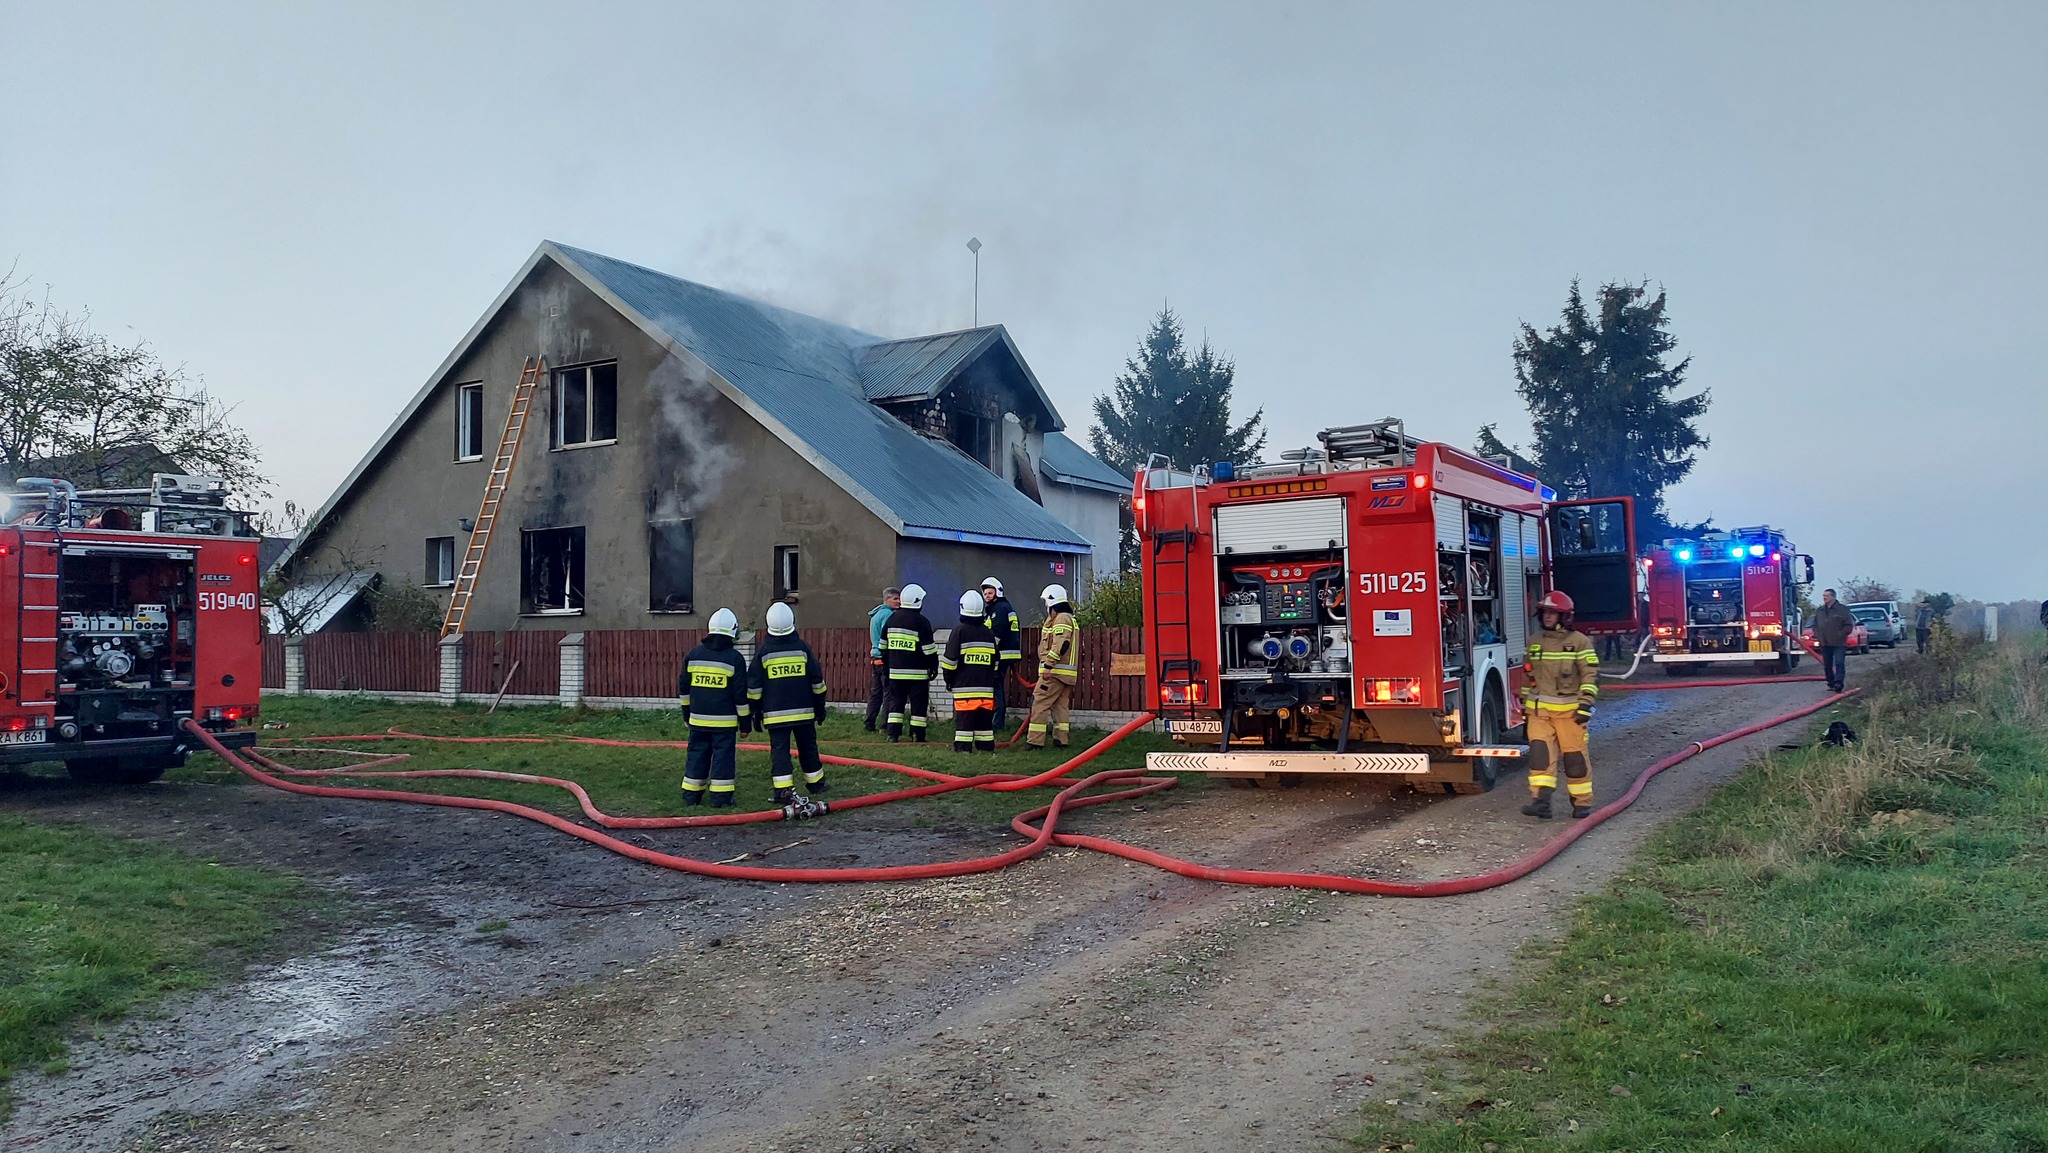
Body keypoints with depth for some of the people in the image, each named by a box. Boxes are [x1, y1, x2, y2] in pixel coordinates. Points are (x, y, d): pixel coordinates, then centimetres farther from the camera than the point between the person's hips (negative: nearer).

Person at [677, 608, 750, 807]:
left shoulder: (694, 654, 5)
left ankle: (691, 794, 16)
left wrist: (687, 711, 22)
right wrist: (744, 720, 0)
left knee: (697, 754, 12)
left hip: (698, 719, 4)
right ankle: (721, 797, 0)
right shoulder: (735, 658, -8)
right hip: (724, 720, -4)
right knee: (723, 756, 1)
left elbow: (683, 687, 11)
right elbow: (740, 693, -7)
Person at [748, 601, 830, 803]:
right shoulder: (803, 648, -1)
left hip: (775, 714, -1)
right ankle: (816, 783, 28)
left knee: (779, 749, -1)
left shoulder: (763, 652, -2)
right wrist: (820, 707, 13)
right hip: (804, 711, 1)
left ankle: (783, 791, -10)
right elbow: (817, 681, 3)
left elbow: (754, 687, 0)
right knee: (808, 747, 15)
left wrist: (756, 713, 9)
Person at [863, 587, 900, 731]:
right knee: (889, 694, -5)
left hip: (876, 658, 10)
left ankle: (869, 724, 15)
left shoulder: (876, 614, 18)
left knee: (875, 693, 13)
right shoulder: (888, 614, -12)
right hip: (886, 659, -10)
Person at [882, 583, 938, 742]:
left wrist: (888, 661, 25)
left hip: (896, 670, 5)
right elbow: (929, 648, -10)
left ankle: (892, 734, 4)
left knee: (896, 702, 10)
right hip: (917, 672, -5)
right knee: (918, 705, 2)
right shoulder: (921, 621, -10)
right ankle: (918, 737, 2)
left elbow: (883, 645, 14)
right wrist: (934, 666, 1)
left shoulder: (892, 618, 8)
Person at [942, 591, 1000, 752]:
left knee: (963, 719, -3)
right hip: (986, 686, 4)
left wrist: (949, 679, 7)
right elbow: (995, 661, 16)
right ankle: (986, 747, 12)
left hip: (964, 686, -4)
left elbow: (950, 659, -7)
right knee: (984, 719, 9)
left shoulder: (959, 631, -6)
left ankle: (963, 748, -6)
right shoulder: (990, 633, 9)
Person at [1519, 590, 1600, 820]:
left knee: (1575, 757, 3)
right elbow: (1528, 674, 19)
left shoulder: (1579, 641, -4)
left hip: (1569, 711, -4)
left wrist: (1585, 704, -15)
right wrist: (1525, 703, 18)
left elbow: (1591, 675, -7)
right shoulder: (1534, 642, 11)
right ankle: (1540, 800, -16)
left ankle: (1582, 803, 15)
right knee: (1540, 753, -10)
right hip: (1539, 710, 4)